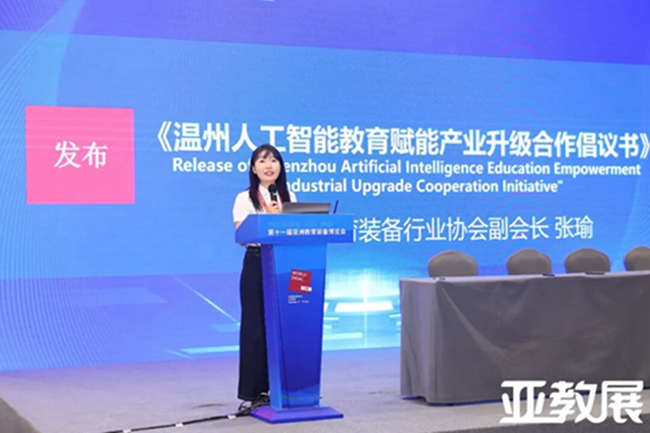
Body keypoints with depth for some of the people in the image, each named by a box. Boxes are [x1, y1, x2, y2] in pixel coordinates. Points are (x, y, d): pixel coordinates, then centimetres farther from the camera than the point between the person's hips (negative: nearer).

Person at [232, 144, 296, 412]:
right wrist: (268, 217, -16)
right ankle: (252, 392, 3)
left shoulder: (289, 197, 13)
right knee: (255, 326, -3)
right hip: (256, 264, -3)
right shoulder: (245, 199, 2)